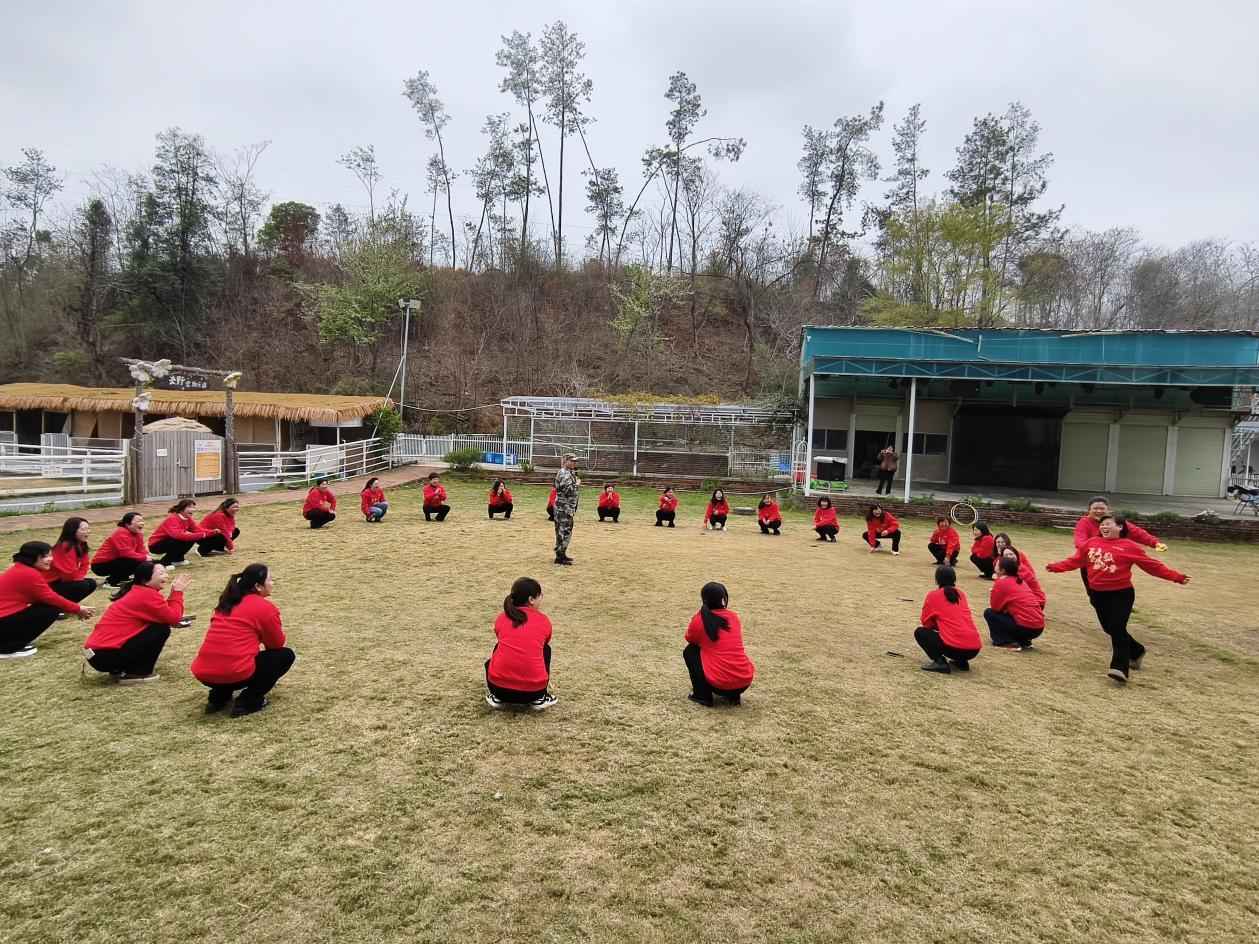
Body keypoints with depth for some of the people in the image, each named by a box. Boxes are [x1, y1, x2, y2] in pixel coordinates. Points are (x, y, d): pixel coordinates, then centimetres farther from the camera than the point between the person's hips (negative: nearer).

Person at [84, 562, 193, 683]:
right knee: (162, 629, -10)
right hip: (106, 655, -10)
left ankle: (119, 669, 15)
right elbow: (173, 618, -15)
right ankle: (136, 673, -3)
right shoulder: (147, 594, -15)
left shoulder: (138, 592, 16)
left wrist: (175, 592, 3)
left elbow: (167, 615, 14)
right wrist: (177, 591, -6)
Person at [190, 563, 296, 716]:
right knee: (286, 655, 12)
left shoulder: (227, 603, 19)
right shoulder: (265, 607, -2)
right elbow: (278, 644, 11)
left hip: (203, 673, 8)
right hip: (234, 673, -8)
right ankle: (247, 702, 3)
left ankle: (217, 698, 19)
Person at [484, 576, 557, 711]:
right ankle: (539, 699, 19)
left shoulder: (501, 618, 12)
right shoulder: (544, 620, 9)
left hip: (500, 686, 2)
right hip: (533, 690, -2)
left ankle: (497, 697, 19)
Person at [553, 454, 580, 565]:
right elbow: (569, 491, -25)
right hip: (564, 508, -11)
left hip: (568, 508, 11)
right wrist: (577, 484, -12)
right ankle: (560, 557, -6)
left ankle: (561, 554, 24)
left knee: (563, 531, 16)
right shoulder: (564, 474, -16)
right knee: (564, 531, -9)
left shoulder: (570, 473, 17)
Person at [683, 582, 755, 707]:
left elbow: (690, 640, 19)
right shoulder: (734, 616, 10)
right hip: (745, 681, 5)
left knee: (689, 651, 17)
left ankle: (702, 696, 12)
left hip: (721, 684, -5)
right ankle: (734, 695, 19)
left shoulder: (698, 620, -3)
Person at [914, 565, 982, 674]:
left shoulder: (933, 595, 4)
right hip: (975, 648, 6)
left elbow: (926, 622, 12)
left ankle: (940, 662, -4)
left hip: (955, 647, -6)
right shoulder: (961, 594, 19)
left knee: (920, 632, 13)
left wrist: (937, 624, 31)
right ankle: (962, 661, 16)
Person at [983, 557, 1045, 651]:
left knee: (989, 613, 7)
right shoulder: (1021, 581, 18)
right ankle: (1024, 642, 15)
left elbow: (994, 607, 0)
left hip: (1025, 627, -8)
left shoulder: (1001, 582, -5)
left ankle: (1008, 643, -4)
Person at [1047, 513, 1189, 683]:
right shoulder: (1091, 543, 4)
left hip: (1121, 594, -5)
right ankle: (1136, 652, 38)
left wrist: (1176, 577, -5)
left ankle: (1120, 668, -13)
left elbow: (1153, 565, -2)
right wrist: (1055, 567, 4)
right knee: (1109, 629, 14)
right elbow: (1075, 561, 10)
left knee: (1117, 629, -14)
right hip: (1098, 594, 5)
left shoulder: (1129, 546, -5)